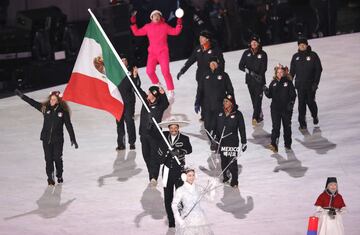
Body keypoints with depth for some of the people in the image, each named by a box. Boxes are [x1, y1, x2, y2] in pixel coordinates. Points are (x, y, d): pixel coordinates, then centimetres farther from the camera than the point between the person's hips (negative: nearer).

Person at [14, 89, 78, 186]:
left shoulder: (63, 111, -6)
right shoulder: (45, 108, 1)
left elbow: (69, 126, -4)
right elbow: (33, 102, 5)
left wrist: (73, 139, -4)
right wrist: (22, 95, 3)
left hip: (58, 139, -2)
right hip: (46, 138, 2)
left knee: (57, 158, 3)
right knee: (48, 159, 2)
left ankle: (59, 176, 25)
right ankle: (50, 178, 12)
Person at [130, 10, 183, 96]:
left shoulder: (164, 26, 5)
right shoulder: (147, 27, 8)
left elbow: (175, 32, 5)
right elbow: (137, 32, 11)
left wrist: (179, 24, -7)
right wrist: (133, 24, 3)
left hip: (163, 52, -2)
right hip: (152, 52, 2)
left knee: (165, 71, -12)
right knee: (149, 71, -10)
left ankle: (171, 90, -5)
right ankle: (157, 85, 16)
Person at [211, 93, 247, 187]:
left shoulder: (237, 114, -7)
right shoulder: (220, 113, 3)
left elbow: (242, 129, -2)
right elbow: (215, 127, 12)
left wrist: (244, 142, -1)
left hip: (233, 142, -4)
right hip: (221, 142, 4)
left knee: (232, 162, -5)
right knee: (223, 161, 11)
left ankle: (234, 181, 9)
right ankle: (225, 177, 30)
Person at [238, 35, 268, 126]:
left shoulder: (263, 54, -3)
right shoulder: (246, 53, 5)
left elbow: (264, 68, -7)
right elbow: (241, 66, 2)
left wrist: (259, 75, -21)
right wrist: (248, 70, -15)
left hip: (259, 80, -3)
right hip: (250, 80, 3)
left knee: (258, 98, -10)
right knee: (253, 98, 9)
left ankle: (255, 117, -11)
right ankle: (259, 115, 24)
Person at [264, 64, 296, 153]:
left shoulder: (288, 82, -4)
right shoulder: (273, 83, 3)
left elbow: (293, 95, -4)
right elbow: (270, 95, 5)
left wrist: (291, 103, -16)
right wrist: (266, 91, -14)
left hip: (286, 109, -1)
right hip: (275, 109, 1)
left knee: (287, 126, 14)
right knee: (276, 126, -7)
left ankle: (288, 144, 29)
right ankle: (274, 144, -13)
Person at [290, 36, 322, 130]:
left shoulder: (313, 55, -5)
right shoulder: (295, 56, 5)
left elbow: (319, 69, -5)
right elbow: (292, 71, 11)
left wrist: (316, 82, -11)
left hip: (311, 84, -2)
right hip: (300, 84, 2)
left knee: (310, 102, 5)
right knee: (301, 103, 0)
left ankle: (315, 116, 35)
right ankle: (302, 123, 6)